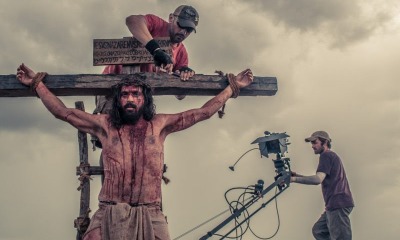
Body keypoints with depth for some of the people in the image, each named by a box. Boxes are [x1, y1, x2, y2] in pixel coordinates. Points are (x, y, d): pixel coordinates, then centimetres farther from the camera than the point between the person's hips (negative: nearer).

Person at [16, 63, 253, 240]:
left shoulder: (159, 125, 11)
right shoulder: (106, 125, 12)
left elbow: (204, 112, 13)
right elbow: (63, 112, 15)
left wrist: (233, 88, 15)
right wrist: (37, 83, 16)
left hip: (149, 216, 0)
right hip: (109, 215, 0)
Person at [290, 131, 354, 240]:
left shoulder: (326, 155, -9)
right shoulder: (331, 156, 22)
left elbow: (318, 179, -22)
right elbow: (321, 179, 21)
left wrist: (294, 179, -23)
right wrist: (298, 175, 11)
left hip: (338, 205, -10)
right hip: (335, 204, 10)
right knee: (318, 230, 14)